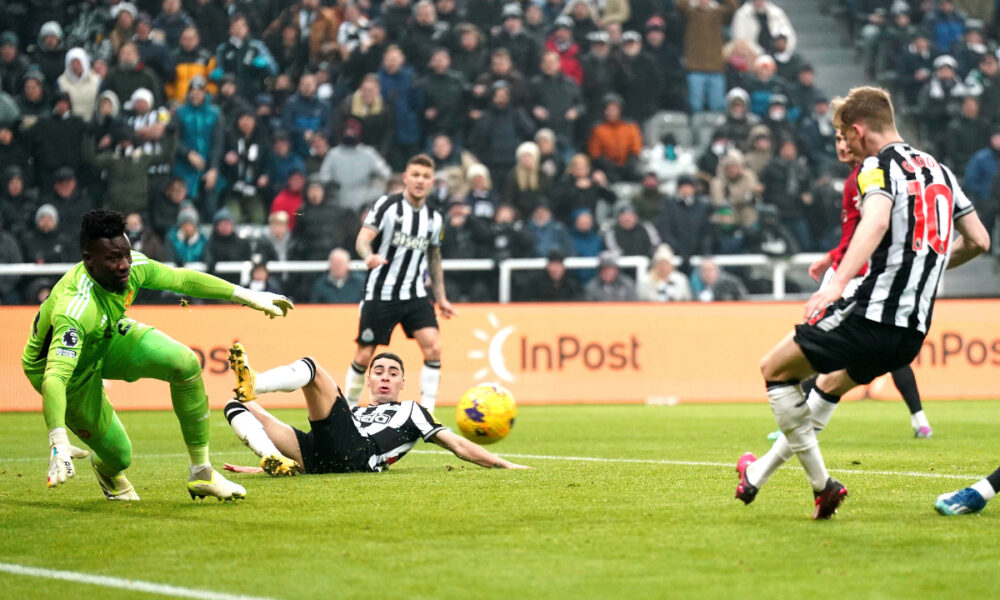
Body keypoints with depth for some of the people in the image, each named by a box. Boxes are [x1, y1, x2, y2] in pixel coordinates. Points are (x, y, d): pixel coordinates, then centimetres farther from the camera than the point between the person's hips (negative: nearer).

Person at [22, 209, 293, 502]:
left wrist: (247, 296, -1)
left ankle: (201, 472, -5)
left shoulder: (133, 266, -24)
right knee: (120, 457, -3)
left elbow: (181, 279, -4)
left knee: (184, 362, -17)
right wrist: (58, 442, -66)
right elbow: (54, 378, -53)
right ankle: (106, 468, 39)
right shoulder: (75, 309, -44)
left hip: (107, 338, 6)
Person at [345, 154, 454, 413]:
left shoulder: (434, 218, 8)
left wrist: (440, 298, 18)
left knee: (433, 347, -15)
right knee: (364, 355, 1)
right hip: (380, 294, -3)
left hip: (415, 295, 3)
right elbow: (363, 239, -16)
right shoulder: (387, 205, -7)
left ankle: (427, 414, -10)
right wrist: (369, 256, -38)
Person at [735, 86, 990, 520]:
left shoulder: (879, 165, -4)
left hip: (872, 314, -8)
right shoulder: (940, 171, 19)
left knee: (775, 369, 7)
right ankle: (759, 475, 34)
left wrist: (838, 283, -36)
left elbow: (877, 221, -25)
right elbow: (978, 241, 21)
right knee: (832, 384, 30)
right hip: (914, 332, 9)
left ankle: (821, 484, 3)